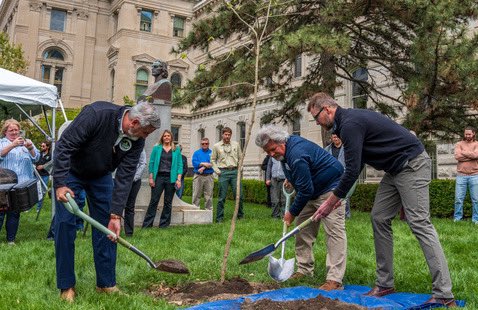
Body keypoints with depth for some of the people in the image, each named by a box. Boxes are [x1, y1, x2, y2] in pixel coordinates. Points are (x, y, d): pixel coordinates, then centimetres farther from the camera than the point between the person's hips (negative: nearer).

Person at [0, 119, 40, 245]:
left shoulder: (27, 142, 15)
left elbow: (36, 158, 3)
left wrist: (30, 148, -17)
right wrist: (12, 145, -25)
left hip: (21, 184, 2)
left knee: (15, 213, 5)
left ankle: (11, 239, 13)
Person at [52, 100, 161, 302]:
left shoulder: (137, 140, -18)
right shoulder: (96, 114, -34)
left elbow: (125, 177, -19)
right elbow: (64, 146, -30)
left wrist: (116, 215, -24)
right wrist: (60, 184, -34)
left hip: (101, 176, 5)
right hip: (70, 171, -4)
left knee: (107, 226, -1)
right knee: (65, 223, -9)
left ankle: (106, 283, 9)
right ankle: (66, 286, 3)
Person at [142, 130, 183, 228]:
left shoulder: (176, 150, 9)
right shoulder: (156, 148, 8)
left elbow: (179, 165, 5)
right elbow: (152, 163, 5)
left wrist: (178, 179, -5)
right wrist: (151, 178, -3)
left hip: (171, 178, 1)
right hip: (158, 177, -1)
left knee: (168, 202, 6)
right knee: (154, 201, -3)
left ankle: (164, 224, 14)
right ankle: (147, 224, 1)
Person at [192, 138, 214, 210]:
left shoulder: (212, 153, 9)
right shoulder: (196, 153, 12)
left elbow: (213, 164, -6)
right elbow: (194, 163, -3)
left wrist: (203, 168, -14)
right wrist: (204, 163, -13)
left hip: (209, 177, 0)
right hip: (198, 176, 0)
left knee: (209, 196, 3)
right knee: (196, 195, -1)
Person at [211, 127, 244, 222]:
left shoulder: (236, 144, 10)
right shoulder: (216, 146, 5)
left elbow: (240, 157, 16)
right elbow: (213, 160, 11)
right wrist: (217, 170, -1)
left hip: (234, 171, 2)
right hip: (223, 172, -2)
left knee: (238, 195, 0)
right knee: (222, 197, -1)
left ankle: (240, 215, 14)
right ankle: (219, 218, 6)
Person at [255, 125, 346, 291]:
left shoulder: (297, 155, -30)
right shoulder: (285, 149, 2)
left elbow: (305, 191, -26)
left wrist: (292, 213, -16)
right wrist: (290, 178, 17)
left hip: (330, 188, -11)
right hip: (312, 190, 11)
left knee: (334, 230, -16)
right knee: (303, 229, 9)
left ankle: (335, 280, -20)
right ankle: (304, 269, 17)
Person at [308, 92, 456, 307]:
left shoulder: (350, 124, -19)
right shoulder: (349, 120, 13)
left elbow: (352, 171, -21)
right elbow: (356, 167, 20)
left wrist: (331, 201, -10)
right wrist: (336, 196, 17)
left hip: (412, 165, -10)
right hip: (396, 169, 10)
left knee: (420, 224, -12)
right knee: (379, 219, 7)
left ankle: (444, 295, -8)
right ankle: (385, 284, 12)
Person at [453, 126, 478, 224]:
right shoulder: (459, 144, 8)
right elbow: (457, 156, -9)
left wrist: (463, 152, -5)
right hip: (461, 175, 0)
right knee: (458, 199, 1)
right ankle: (457, 218, 11)